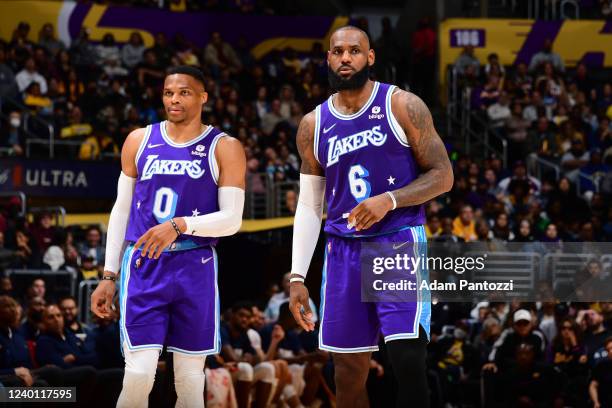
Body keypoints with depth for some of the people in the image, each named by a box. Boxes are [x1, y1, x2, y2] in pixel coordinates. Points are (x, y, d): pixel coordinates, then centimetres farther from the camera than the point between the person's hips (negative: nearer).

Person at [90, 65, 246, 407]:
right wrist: (109, 276, 10)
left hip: (195, 270, -1)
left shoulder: (224, 148, -1)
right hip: (143, 267, 1)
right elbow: (122, 209, 13)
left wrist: (180, 226, -23)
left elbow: (232, 219, -7)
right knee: (138, 376, -10)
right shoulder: (139, 141, 7)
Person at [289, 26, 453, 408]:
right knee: (349, 371, 5)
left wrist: (388, 200, -19)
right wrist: (297, 277, 5)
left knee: (408, 359, -17)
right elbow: (309, 205, 12)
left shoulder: (402, 106, -4)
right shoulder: (313, 125, 8)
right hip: (344, 250, 4)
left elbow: (442, 175, -3)